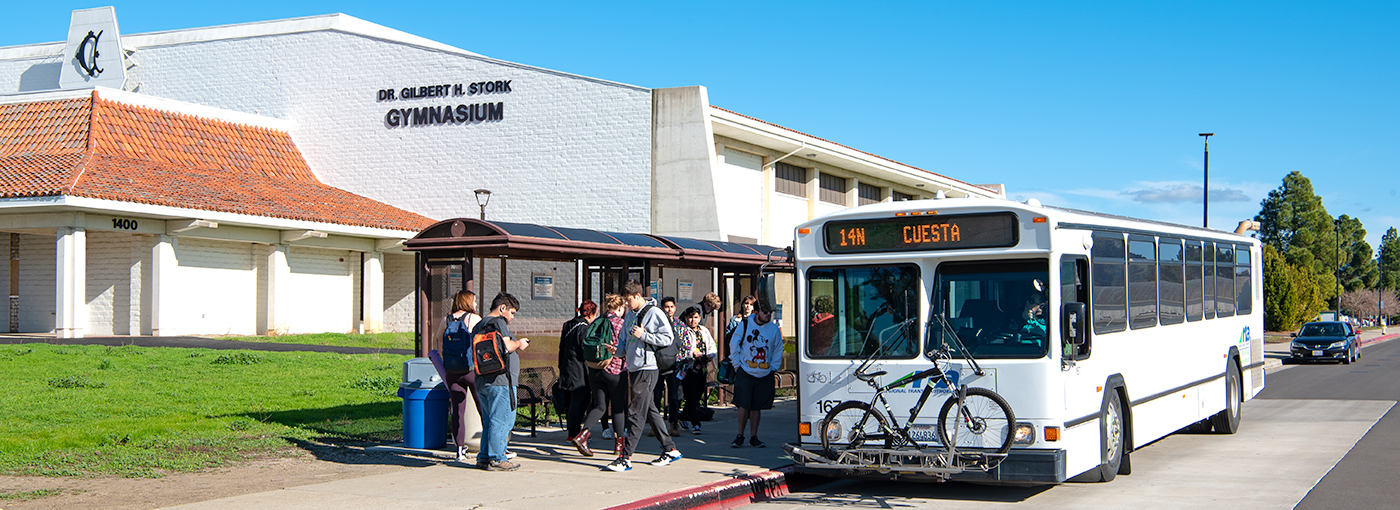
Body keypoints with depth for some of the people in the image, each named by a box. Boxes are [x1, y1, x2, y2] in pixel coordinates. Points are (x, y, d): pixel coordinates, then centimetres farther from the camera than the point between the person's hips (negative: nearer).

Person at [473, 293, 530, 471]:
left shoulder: (479, 325, 21)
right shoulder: (498, 322, -9)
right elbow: (506, 346, -19)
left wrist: (515, 345, 24)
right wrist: (518, 343, 0)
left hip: (482, 381, 10)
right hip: (500, 380, -10)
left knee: (489, 421, 15)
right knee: (502, 420, -6)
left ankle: (484, 457, 17)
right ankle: (496, 459, -5)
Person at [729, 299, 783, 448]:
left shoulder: (774, 329, 5)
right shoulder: (744, 326, -1)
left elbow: (778, 351, 13)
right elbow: (734, 346, 3)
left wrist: (773, 368, 5)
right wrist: (738, 366, -1)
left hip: (765, 375, 2)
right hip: (745, 373, -2)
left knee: (756, 407, 7)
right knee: (743, 405, -5)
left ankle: (753, 437, 15)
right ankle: (740, 436, 7)